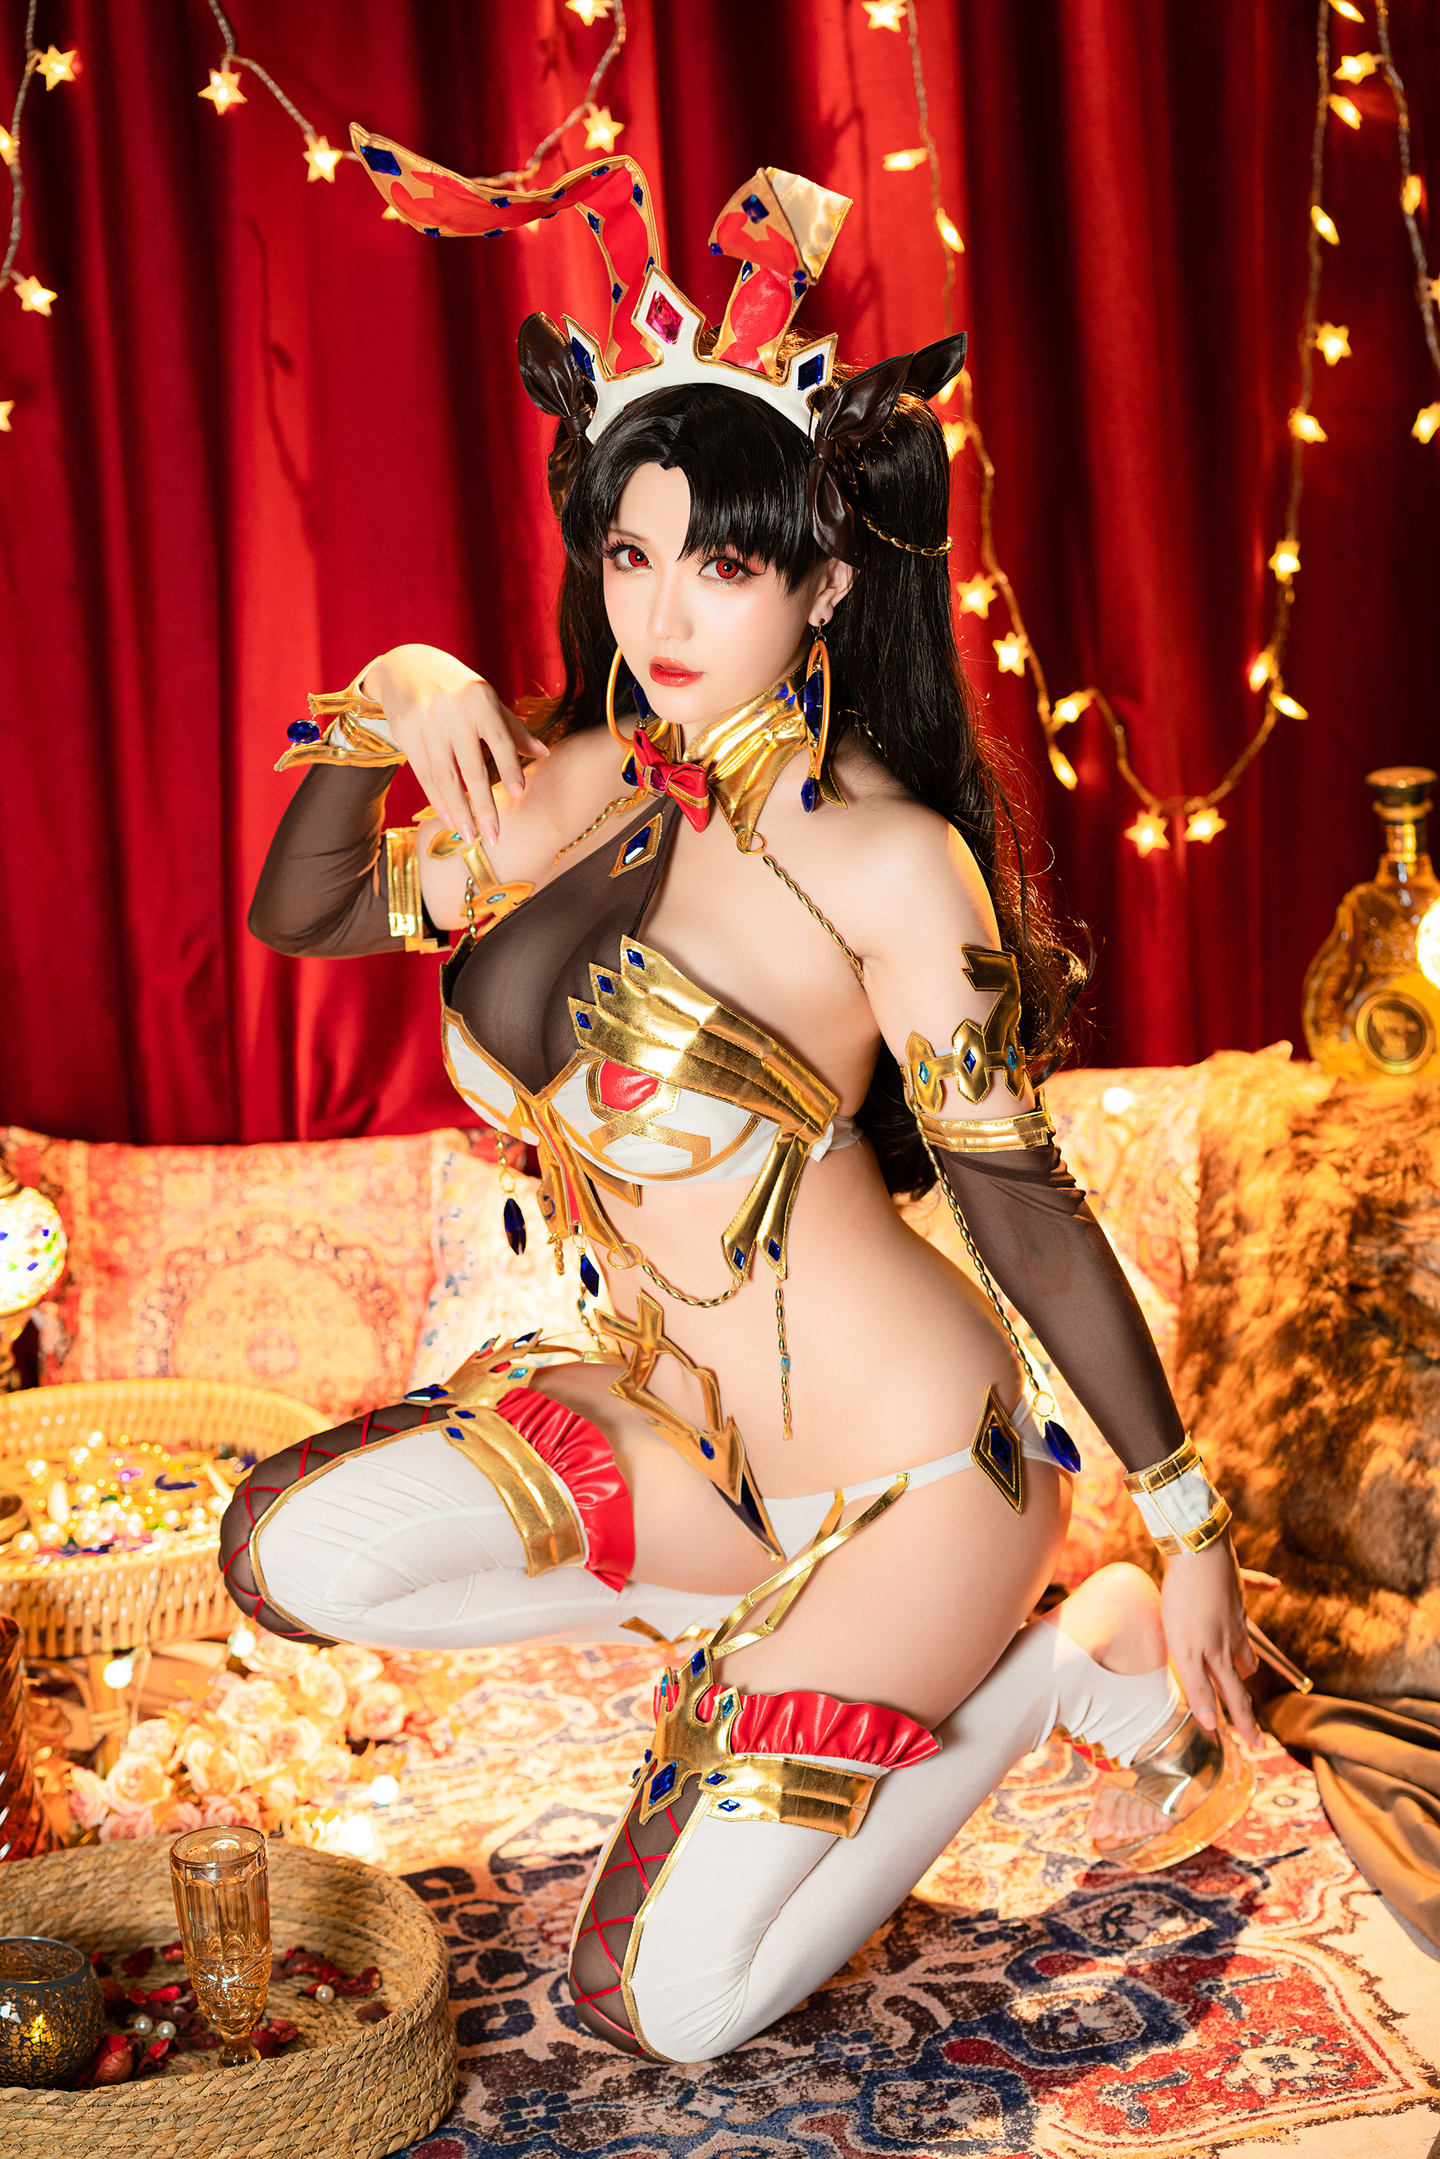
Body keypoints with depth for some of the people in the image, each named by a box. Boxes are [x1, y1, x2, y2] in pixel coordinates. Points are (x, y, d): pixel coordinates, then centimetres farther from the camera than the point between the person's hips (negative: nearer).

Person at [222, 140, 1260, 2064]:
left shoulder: (890, 861, -19)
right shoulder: (587, 788, 0)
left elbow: (1026, 1207, -14)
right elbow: (298, 918, 9)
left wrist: (1191, 1527, -10)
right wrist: (388, 701, -8)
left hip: (914, 1469, -6)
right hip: (666, 1414, 6)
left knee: (663, 2011, -4)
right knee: (297, 1558, -14)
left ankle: (1067, 1659, 14)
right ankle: (785, 1612, 5)